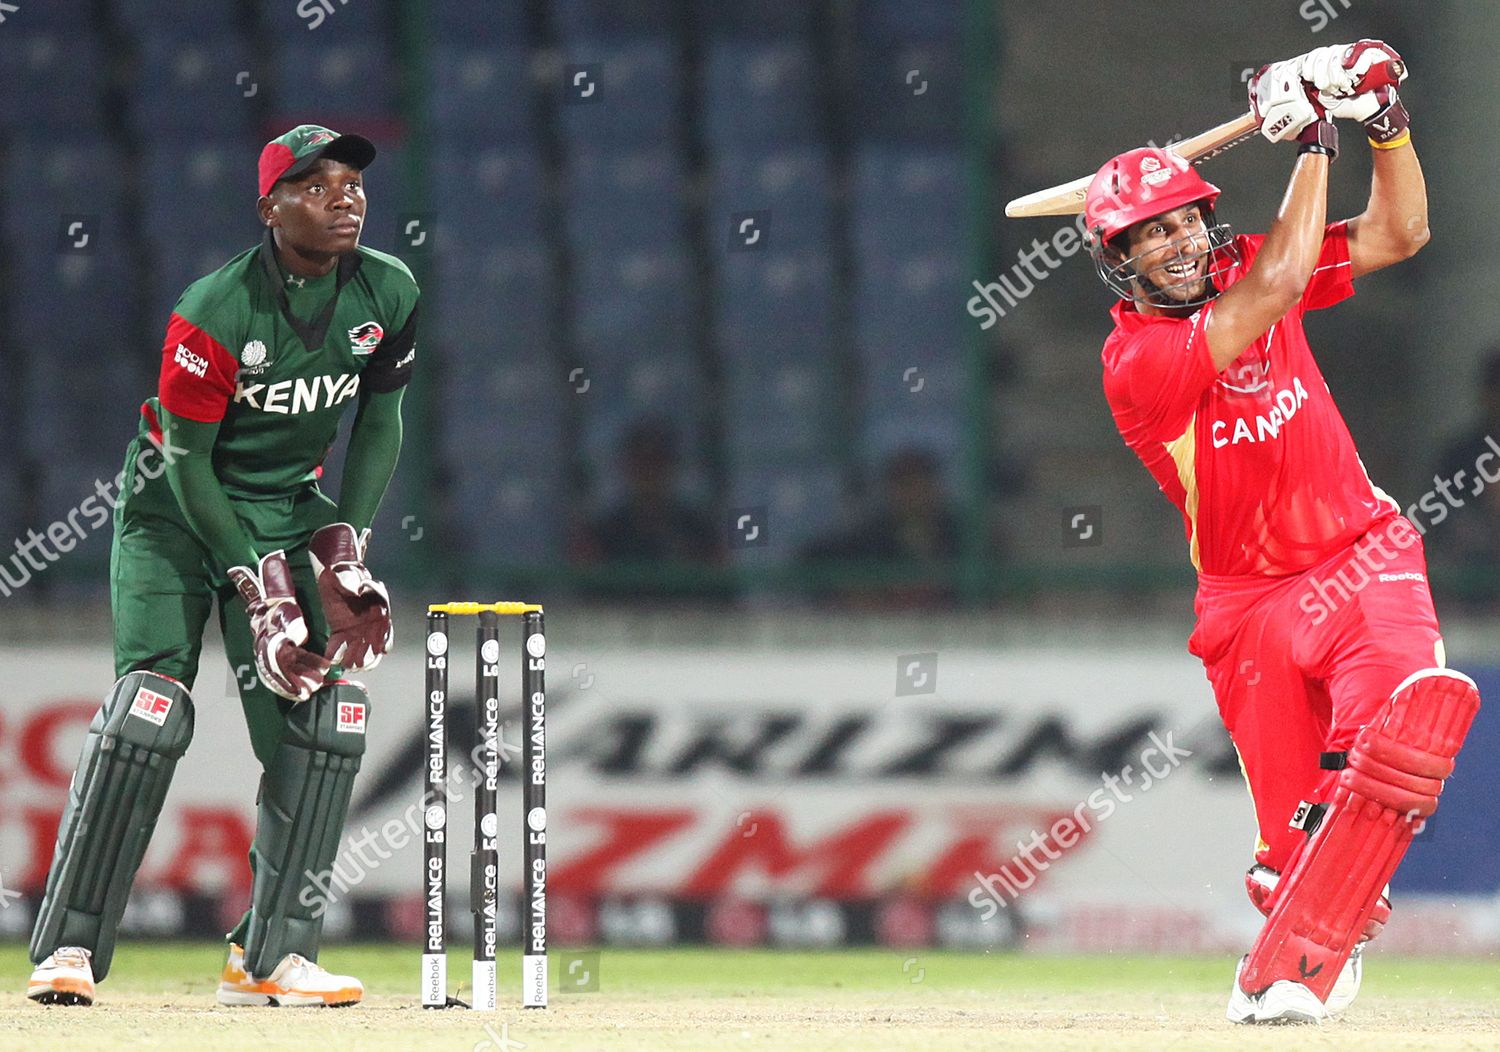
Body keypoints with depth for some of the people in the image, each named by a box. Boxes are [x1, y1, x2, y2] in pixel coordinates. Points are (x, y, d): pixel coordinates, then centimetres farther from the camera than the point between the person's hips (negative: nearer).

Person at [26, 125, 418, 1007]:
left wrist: (348, 542, -6)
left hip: (289, 508, 5)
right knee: (151, 705, -19)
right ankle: (68, 949, -15)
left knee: (324, 715, -9)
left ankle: (273, 956, -2)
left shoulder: (389, 293, -9)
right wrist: (256, 587, -21)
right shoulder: (215, 313, -24)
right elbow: (188, 461, -18)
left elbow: (380, 418, 5)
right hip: (178, 505, -5)